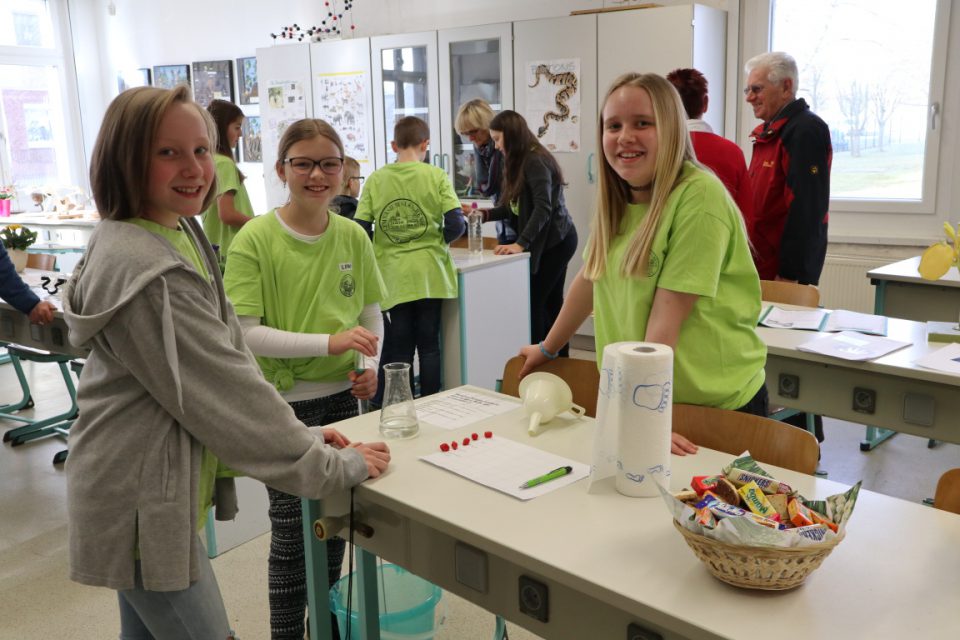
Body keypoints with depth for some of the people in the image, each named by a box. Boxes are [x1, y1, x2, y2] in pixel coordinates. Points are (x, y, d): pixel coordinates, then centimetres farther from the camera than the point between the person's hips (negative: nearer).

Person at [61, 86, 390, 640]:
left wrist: (302, 433, 2)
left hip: (153, 495, 10)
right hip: (143, 509, -10)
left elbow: (230, 350, 7)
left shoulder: (180, 232, 6)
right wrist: (336, 466, -16)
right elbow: (224, 388, -24)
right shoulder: (140, 270, -25)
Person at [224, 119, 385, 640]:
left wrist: (370, 365, -8)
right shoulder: (254, 239, -13)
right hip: (282, 402, -4)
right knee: (291, 529, 3)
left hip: (341, 396, 5)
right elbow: (244, 333, -17)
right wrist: (329, 343, -25)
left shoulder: (353, 237, 0)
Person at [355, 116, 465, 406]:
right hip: (430, 273, -1)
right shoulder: (436, 176, -4)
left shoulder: (376, 179, 0)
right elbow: (455, 224, -10)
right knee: (429, 345, 9)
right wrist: (439, 240, 10)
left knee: (398, 349, 8)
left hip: (392, 276, 1)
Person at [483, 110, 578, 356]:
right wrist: (485, 214, 1)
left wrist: (520, 243, -31)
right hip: (556, 241, 10)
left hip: (556, 242, -10)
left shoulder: (535, 162, -16)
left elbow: (543, 208, -25)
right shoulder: (522, 162, 15)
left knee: (534, 303, -7)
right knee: (551, 304, 11)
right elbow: (515, 206, 13)